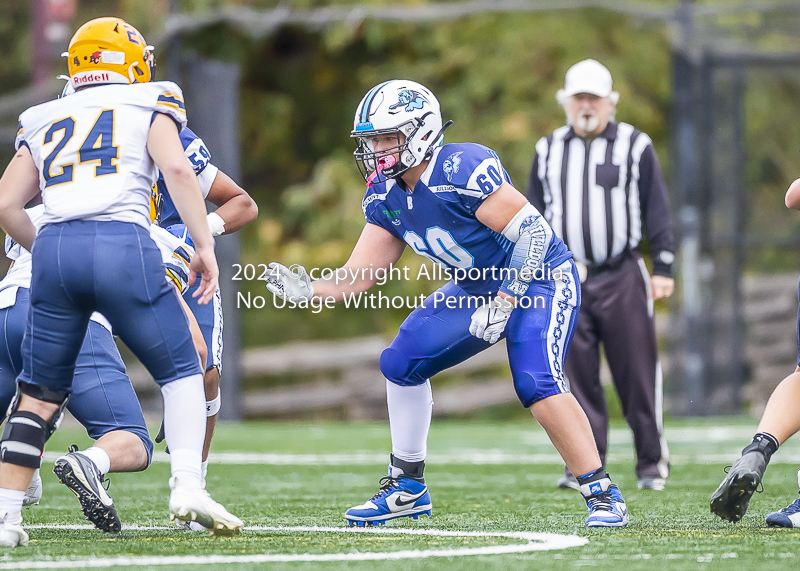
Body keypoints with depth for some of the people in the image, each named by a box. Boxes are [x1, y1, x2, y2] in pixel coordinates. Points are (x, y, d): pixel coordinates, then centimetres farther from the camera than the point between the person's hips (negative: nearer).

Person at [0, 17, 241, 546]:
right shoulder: (147, 105, 14)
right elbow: (178, 169, -3)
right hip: (121, 243, -3)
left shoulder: (44, 122, 24)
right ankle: (188, 484, -8)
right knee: (182, 370, 11)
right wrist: (205, 245, -2)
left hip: (54, 247, 3)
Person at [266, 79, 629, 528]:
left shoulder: (464, 170, -29)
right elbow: (360, 276, -3)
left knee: (537, 383, -26)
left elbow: (532, 234, -28)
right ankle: (408, 488, 14)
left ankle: (603, 495, -16)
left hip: (539, 279, -8)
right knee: (402, 362, 1)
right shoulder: (386, 196, -4)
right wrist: (306, 290, -21)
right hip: (477, 286, 8)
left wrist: (502, 305, -27)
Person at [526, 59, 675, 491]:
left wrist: (663, 269, -3)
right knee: (577, 378, 0)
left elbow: (656, 212, 4)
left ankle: (652, 463, 7)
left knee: (637, 375, -2)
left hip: (622, 278, -3)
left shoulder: (635, 147, 4)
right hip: (566, 279, 3)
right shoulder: (548, 151, 13)